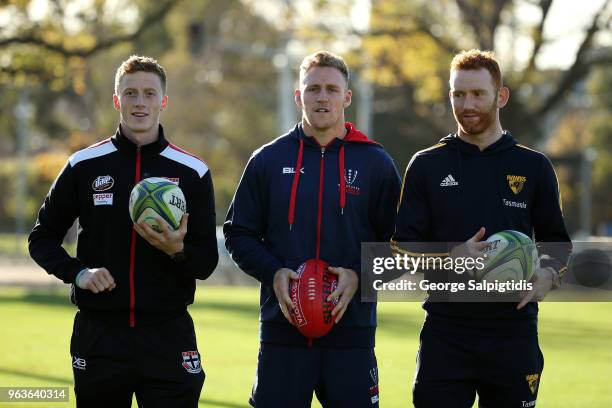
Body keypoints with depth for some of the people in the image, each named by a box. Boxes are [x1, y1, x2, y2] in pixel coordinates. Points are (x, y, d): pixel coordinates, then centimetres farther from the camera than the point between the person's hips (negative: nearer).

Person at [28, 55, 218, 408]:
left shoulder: (192, 172, 4)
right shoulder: (85, 165, 5)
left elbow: (206, 263, 5)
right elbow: (42, 238, 11)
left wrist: (178, 251, -18)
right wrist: (77, 272, -7)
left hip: (168, 336, -1)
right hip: (99, 335, 1)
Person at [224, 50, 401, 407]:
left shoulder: (376, 163, 5)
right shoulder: (268, 160, 7)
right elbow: (239, 234, 9)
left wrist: (360, 274, -11)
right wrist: (272, 273, -8)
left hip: (352, 327, 0)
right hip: (282, 325, 1)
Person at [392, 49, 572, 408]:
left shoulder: (534, 166, 8)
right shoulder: (427, 166, 7)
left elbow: (557, 242, 14)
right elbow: (403, 243, 5)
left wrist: (548, 275, -8)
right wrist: (452, 256, -14)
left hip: (514, 331, 1)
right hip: (446, 332, -1)